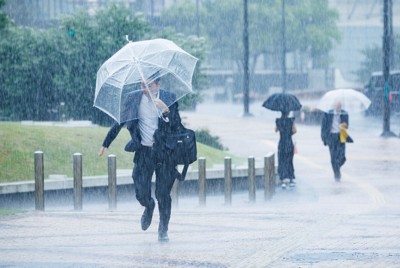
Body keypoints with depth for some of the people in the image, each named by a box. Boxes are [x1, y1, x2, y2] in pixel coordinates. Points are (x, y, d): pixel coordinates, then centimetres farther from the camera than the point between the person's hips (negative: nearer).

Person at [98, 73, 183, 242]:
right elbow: (119, 123, 11)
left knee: (163, 194, -1)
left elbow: (177, 125, -7)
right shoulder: (134, 100, 2)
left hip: (164, 152, -1)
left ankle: (163, 230, 16)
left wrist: (166, 110, -23)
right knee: (141, 193, -4)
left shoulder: (169, 99, -1)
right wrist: (106, 144, 14)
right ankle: (148, 207, 33)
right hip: (143, 152, 1)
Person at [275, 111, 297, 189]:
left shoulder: (278, 121, -2)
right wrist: (290, 133, 6)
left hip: (281, 144, 0)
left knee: (282, 162, 3)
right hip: (290, 143, 0)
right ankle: (291, 180, 16)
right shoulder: (291, 120, -7)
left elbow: (276, 130, 13)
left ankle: (283, 181, -11)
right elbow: (295, 130, -14)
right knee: (289, 162, 15)